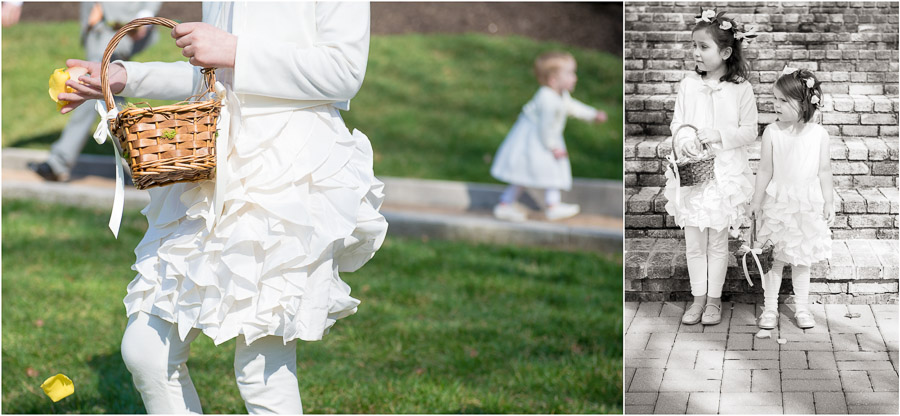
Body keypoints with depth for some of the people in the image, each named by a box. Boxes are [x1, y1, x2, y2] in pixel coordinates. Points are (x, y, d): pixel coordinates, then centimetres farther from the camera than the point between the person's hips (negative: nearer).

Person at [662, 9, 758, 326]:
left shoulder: (740, 88, -7)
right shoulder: (688, 85, 0)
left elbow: (749, 131, -5)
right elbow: (676, 122, 3)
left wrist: (719, 135, -19)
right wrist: (682, 139, -18)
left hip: (725, 172, -2)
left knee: (718, 241, 8)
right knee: (693, 241, 8)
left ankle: (714, 298, 20)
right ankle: (698, 297, 21)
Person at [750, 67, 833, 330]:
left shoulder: (818, 133, -5)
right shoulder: (772, 132, -7)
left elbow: (824, 171, 1)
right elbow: (765, 170, -2)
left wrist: (828, 203, 2)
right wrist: (757, 201, 0)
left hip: (807, 204, 1)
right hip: (777, 202, -1)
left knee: (802, 259, 11)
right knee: (774, 258, 5)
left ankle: (801, 308, 22)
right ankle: (770, 309, 15)